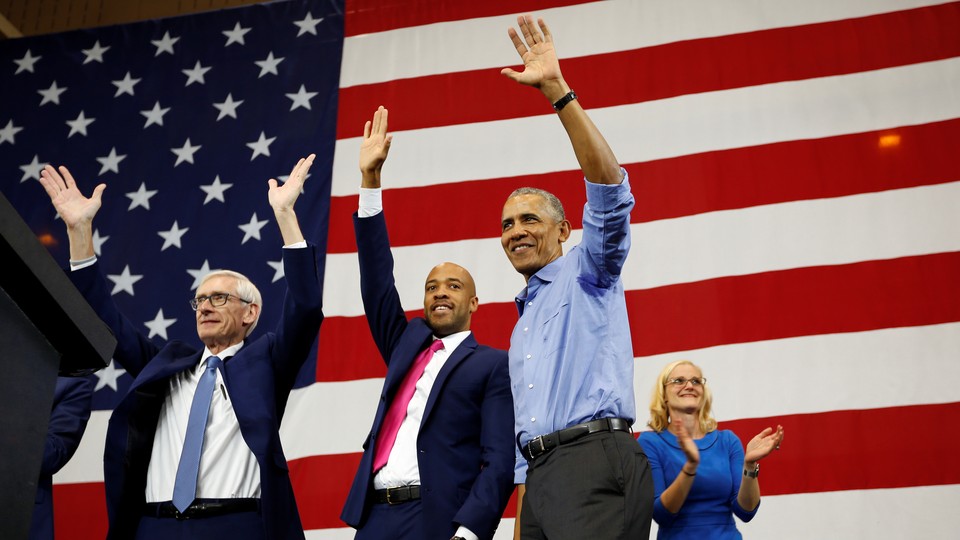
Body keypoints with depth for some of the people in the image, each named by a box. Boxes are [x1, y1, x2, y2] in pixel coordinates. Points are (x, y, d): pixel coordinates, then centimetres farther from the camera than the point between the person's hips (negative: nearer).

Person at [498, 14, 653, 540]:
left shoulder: (586, 275, 9)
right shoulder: (523, 324, 28)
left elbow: (609, 185, -10)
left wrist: (557, 90, -16)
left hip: (596, 461, -8)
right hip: (541, 476, 8)